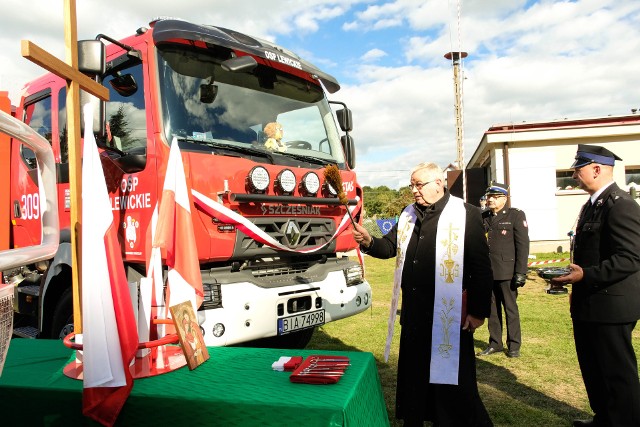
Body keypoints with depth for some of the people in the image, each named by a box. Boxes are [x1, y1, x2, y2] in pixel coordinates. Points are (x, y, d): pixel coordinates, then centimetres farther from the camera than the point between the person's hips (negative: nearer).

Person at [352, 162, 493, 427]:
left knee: (453, 380, 6)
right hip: (413, 312, 6)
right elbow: (390, 246, 13)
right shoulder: (408, 215, 11)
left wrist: (478, 312, -12)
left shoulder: (466, 214, -8)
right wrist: (369, 242, -10)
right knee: (413, 374, 18)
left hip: (449, 314, -6)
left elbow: (481, 266, -10)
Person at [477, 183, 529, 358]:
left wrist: (520, 272, -12)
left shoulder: (516, 215, -2)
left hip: (506, 272, -4)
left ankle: (514, 345, 17)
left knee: (510, 309, 6)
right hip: (487, 272, 4)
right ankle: (495, 343, 22)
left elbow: (523, 245, -6)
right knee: (492, 309, 11)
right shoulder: (483, 217, 11)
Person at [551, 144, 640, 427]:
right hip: (588, 303, 10)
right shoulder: (592, 205, 13)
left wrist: (585, 275, -28)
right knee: (593, 369, 22)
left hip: (610, 305, -10)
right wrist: (574, 275, 11)